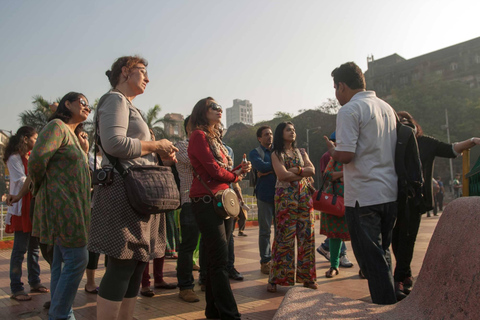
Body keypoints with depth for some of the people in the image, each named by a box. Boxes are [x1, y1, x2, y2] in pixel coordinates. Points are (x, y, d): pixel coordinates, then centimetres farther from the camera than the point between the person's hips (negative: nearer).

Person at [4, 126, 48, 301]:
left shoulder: (31, 156, 19)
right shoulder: (14, 158, -5)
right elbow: (22, 182, -12)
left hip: (35, 206, 8)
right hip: (22, 208, -8)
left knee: (34, 247, 10)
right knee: (20, 248, -5)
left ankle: (34, 282, 18)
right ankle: (16, 289, 2)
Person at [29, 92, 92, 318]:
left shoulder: (72, 134, 21)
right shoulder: (57, 126, -8)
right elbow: (36, 160, -20)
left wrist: (84, 150, 11)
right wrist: (41, 188, -6)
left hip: (71, 206, 10)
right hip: (61, 204, -10)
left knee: (62, 261, 13)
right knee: (77, 259, -8)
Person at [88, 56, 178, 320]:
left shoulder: (128, 106, 26)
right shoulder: (115, 99, -4)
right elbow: (114, 143, -20)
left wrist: (159, 152, 9)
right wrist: (155, 146, -9)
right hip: (123, 189, -10)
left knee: (137, 265, 9)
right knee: (122, 266, -9)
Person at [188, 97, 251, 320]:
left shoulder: (215, 138, 19)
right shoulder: (199, 135, -7)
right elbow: (215, 170, -15)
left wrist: (240, 169, -4)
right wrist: (236, 176, 2)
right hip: (207, 202, -8)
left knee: (215, 260, 12)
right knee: (219, 260, -8)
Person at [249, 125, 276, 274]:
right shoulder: (255, 153, 5)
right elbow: (261, 166, -16)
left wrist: (268, 170, -12)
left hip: (280, 194, 4)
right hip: (265, 195, -4)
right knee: (265, 230, 1)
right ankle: (265, 261, 11)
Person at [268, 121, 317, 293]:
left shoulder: (301, 152, 17)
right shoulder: (276, 154, 3)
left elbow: (312, 170, 3)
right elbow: (282, 175, -12)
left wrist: (295, 170, -10)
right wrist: (303, 173, -3)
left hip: (304, 196, 4)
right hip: (285, 197, -4)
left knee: (306, 235, 3)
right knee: (284, 237, -5)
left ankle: (307, 277, 13)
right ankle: (275, 278, 4)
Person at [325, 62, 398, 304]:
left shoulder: (349, 110, -11)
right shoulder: (387, 108, 14)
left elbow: (345, 155, -20)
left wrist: (331, 149, 1)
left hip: (363, 197, -8)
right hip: (390, 193, 9)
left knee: (371, 259, 2)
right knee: (382, 255, 20)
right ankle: (393, 308, 30)